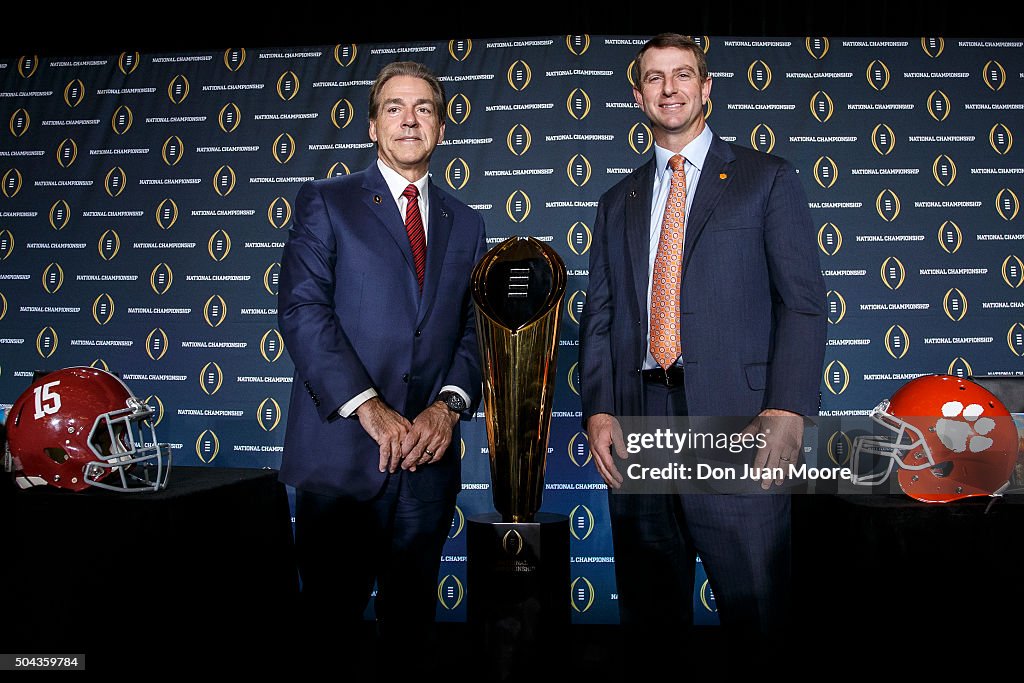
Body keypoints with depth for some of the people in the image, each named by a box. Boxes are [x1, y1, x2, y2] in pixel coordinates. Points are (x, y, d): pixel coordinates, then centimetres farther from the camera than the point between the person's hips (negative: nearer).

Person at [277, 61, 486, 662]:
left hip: (430, 452, 3)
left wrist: (449, 404, -8)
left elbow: (474, 328, 10)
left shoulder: (465, 224, 15)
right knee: (333, 617, 8)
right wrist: (369, 407, -17)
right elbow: (303, 311, -8)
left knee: (414, 613, 14)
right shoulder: (326, 203, 4)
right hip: (341, 448, -3)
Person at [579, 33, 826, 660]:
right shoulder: (618, 202, 18)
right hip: (637, 424, 4)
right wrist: (597, 410, 1)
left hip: (736, 421, -3)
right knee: (649, 615, 11)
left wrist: (789, 409, -13)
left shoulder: (768, 179, 8)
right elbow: (600, 317, 14)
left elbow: (803, 302, 0)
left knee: (755, 611, 0)